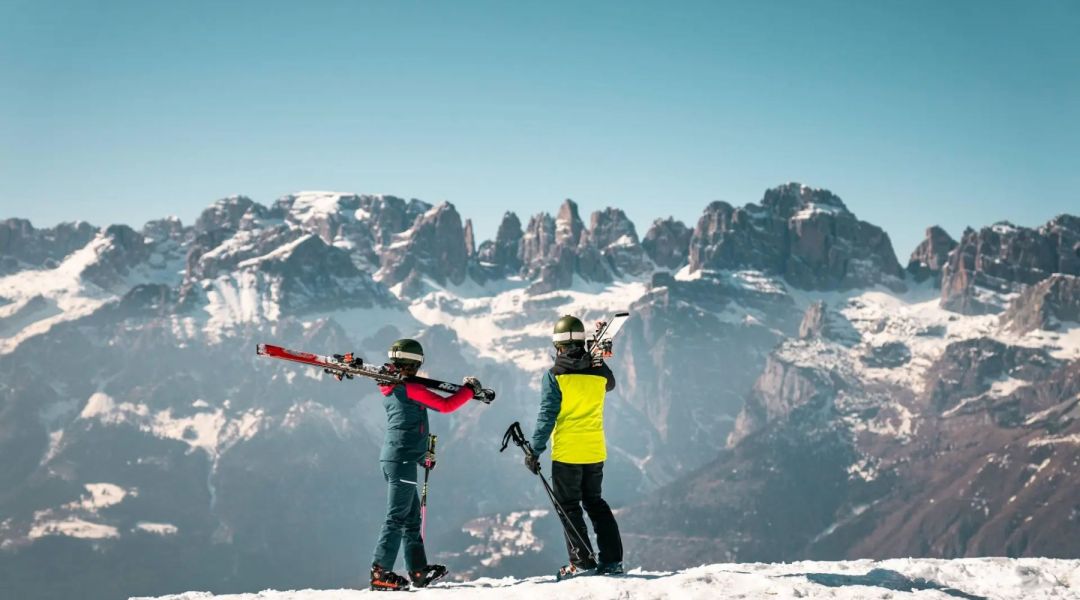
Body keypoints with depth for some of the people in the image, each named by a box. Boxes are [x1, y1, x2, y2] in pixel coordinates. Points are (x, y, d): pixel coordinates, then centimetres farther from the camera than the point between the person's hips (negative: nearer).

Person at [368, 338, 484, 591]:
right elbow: (446, 405, -16)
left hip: (392, 458, 10)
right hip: (402, 459, -10)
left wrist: (421, 455, 31)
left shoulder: (390, 390, 16)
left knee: (412, 516, 14)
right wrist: (469, 389, -1)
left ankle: (418, 570, 19)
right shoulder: (410, 388, -13)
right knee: (397, 518, -8)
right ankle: (380, 573, -9)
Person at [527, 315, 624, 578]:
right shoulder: (599, 370, 1)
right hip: (596, 451, 5)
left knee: (569, 506, 6)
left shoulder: (555, 375, -11)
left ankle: (582, 560, 1)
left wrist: (535, 451, -8)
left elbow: (547, 416, -13)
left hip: (567, 452, -5)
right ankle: (612, 559, 13)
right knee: (595, 502, 17)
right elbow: (610, 384, 26)